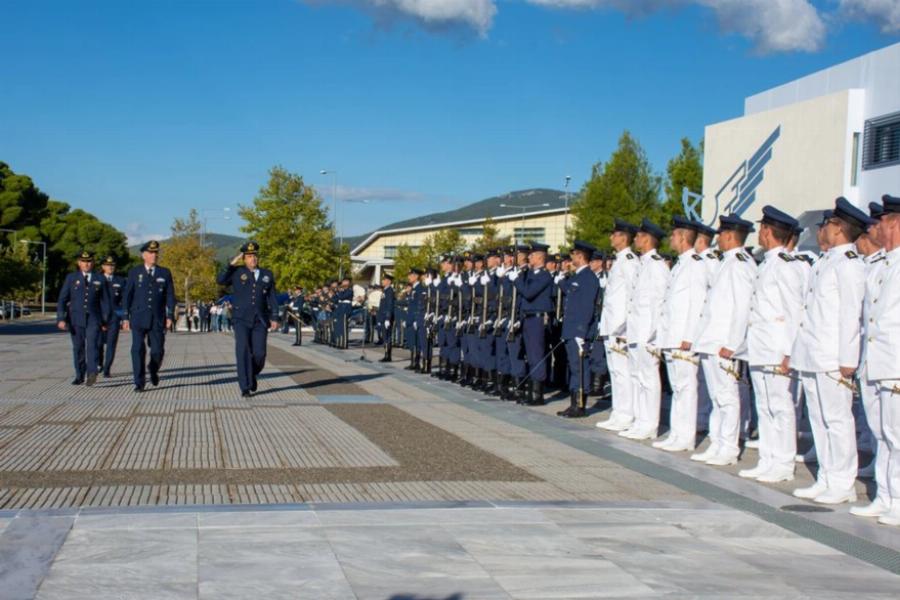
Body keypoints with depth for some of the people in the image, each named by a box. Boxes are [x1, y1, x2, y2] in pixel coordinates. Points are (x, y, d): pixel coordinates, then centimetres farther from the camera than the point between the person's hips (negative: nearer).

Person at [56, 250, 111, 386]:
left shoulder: (100, 280, 7)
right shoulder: (71, 278, 7)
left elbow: (106, 302, 8)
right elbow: (62, 300, 3)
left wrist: (105, 321, 2)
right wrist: (61, 319, -7)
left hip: (94, 319, -1)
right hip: (76, 319, 2)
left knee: (92, 346, -16)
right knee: (78, 348, 6)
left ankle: (92, 373, -27)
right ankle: (80, 376, 15)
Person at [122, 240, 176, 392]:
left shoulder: (165, 273, 7)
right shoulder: (134, 272, 5)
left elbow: (170, 296, 5)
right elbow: (127, 296, 4)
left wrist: (170, 316, -4)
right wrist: (126, 317, -1)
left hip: (158, 319, 1)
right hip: (138, 318, -1)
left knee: (157, 350, 0)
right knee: (138, 350, -8)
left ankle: (153, 370, 32)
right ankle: (139, 383, -2)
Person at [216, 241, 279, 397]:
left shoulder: (267, 275, 10)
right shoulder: (237, 272, 4)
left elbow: (272, 298, 9)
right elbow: (220, 280, -10)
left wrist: (274, 318, 2)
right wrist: (232, 264, -12)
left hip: (260, 321, 2)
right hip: (241, 321, -2)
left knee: (259, 353, -3)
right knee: (243, 353, -10)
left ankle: (253, 375, 28)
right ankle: (245, 387, -6)